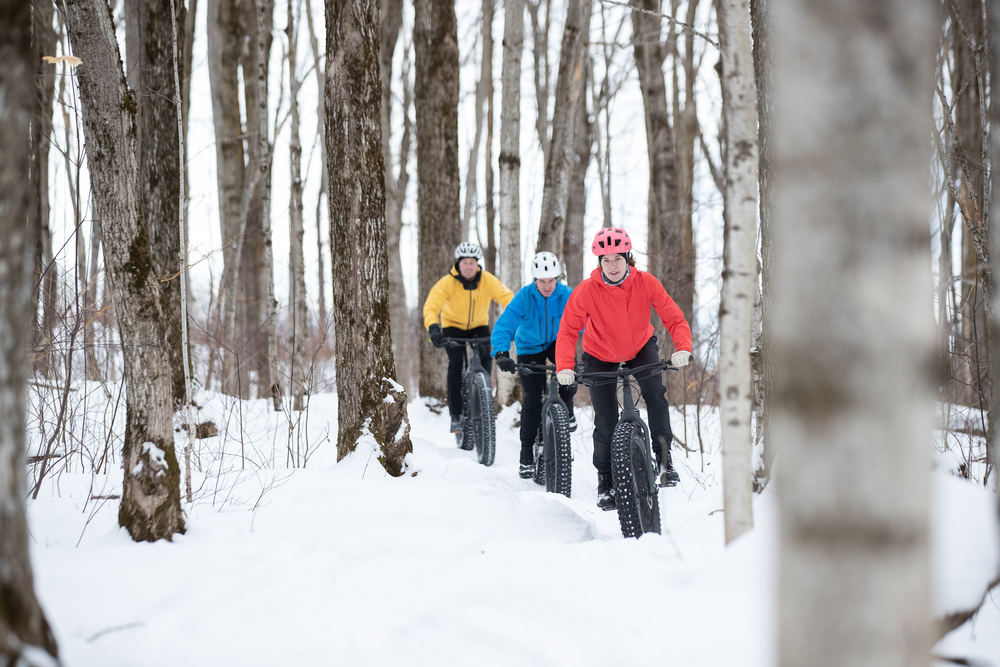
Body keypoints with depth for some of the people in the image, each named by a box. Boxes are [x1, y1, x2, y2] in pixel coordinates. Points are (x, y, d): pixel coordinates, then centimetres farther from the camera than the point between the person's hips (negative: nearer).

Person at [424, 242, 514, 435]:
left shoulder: (488, 281, -20)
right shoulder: (447, 283, -25)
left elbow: (508, 299, -25)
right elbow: (431, 307, -32)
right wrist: (433, 327, -51)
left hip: (479, 326, 2)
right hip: (453, 326, -2)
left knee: (485, 357, -23)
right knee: (455, 364, -20)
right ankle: (456, 416, -13)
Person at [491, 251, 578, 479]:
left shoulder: (567, 295, -22)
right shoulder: (524, 296, -25)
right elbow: (504, 326, -29)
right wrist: (501, 353, -45)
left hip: (557, 343, 1)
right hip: (530, 348, -1)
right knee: (533, 400, -7)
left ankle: (566, 406, 2)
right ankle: (527, 454, 7)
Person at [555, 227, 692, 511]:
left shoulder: (645, 283, -25)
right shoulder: (586, 291, -28)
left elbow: (674, 319, -25)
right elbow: (567, 331, -24)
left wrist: (683, 348, -44)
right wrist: (565, 367, -39)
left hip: (641, 347, 1)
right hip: (601, 355, -1)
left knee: (655, 394, -24)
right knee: (606, 422, -5)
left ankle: (663, 458, -6)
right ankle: (605, 480, 15)